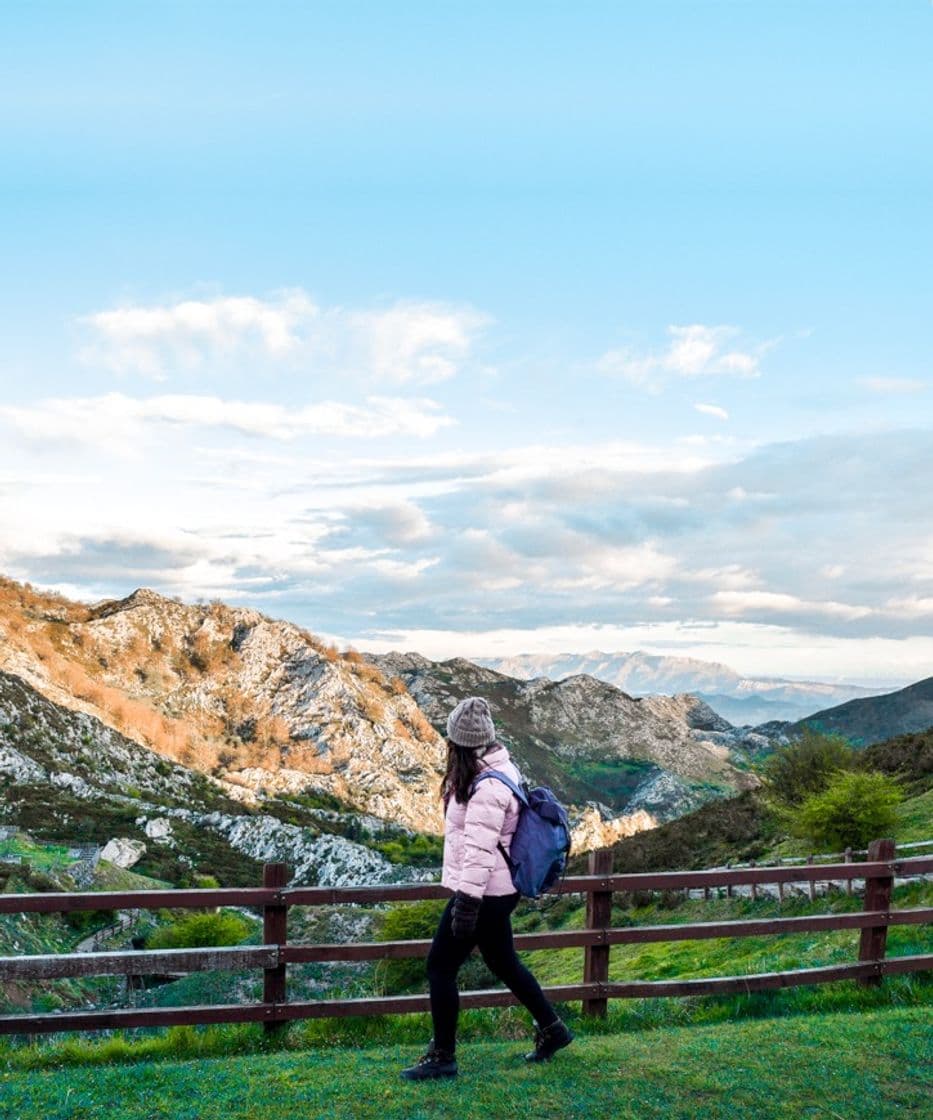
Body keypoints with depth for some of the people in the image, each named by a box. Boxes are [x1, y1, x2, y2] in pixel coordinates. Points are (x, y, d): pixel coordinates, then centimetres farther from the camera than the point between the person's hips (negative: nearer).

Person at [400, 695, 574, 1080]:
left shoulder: (488, 787, -24)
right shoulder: (501, 768, 7)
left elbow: (480, 849, -26)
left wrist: (467, 901, -24)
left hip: (484, 893, -10)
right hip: (498, 889, 10)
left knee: (441, 965, 0)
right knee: (503, 961, 22)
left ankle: (442, 1056, 11)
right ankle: (551, 1029, 35)